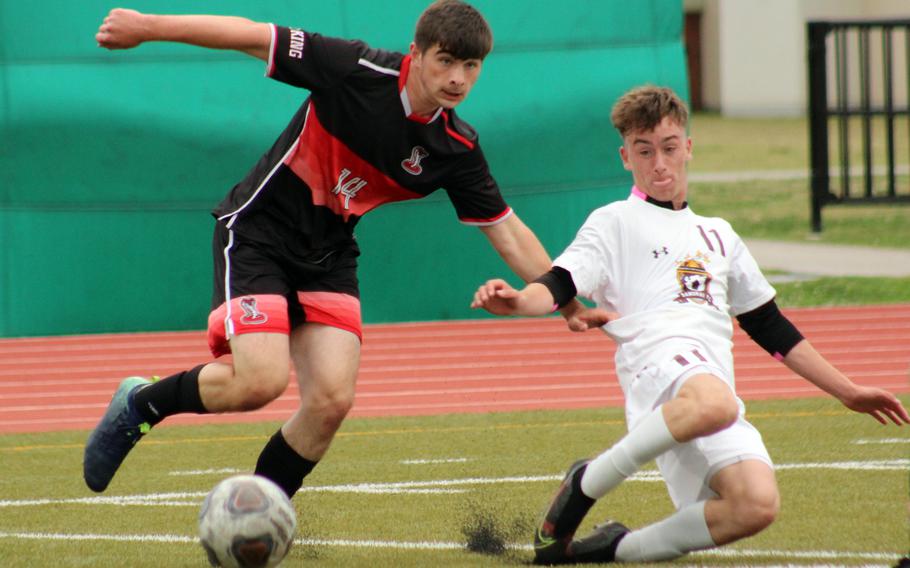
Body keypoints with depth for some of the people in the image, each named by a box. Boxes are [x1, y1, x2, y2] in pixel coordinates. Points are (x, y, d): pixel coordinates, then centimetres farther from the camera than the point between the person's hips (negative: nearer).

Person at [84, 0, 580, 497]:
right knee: (262, 380, -22)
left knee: (331, 400, -10)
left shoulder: (457, 149, -7)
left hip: (329, 258, 5)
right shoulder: (358, 72, -21)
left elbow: (507, 233, 3)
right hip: (257, 230, -5)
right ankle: (141, 404, 5)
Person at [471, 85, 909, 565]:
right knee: (713, 405, -43)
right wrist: (517, 301, -24)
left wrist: (848, 392, 33)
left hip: (716, 377, 5)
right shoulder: (616, 224, 16)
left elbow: (772, 328, 36)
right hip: (657, 354, -5)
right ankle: (585, 483, -21)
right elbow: (558, 286, -1)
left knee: (756, 505, -23)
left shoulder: (717, 234, 33)